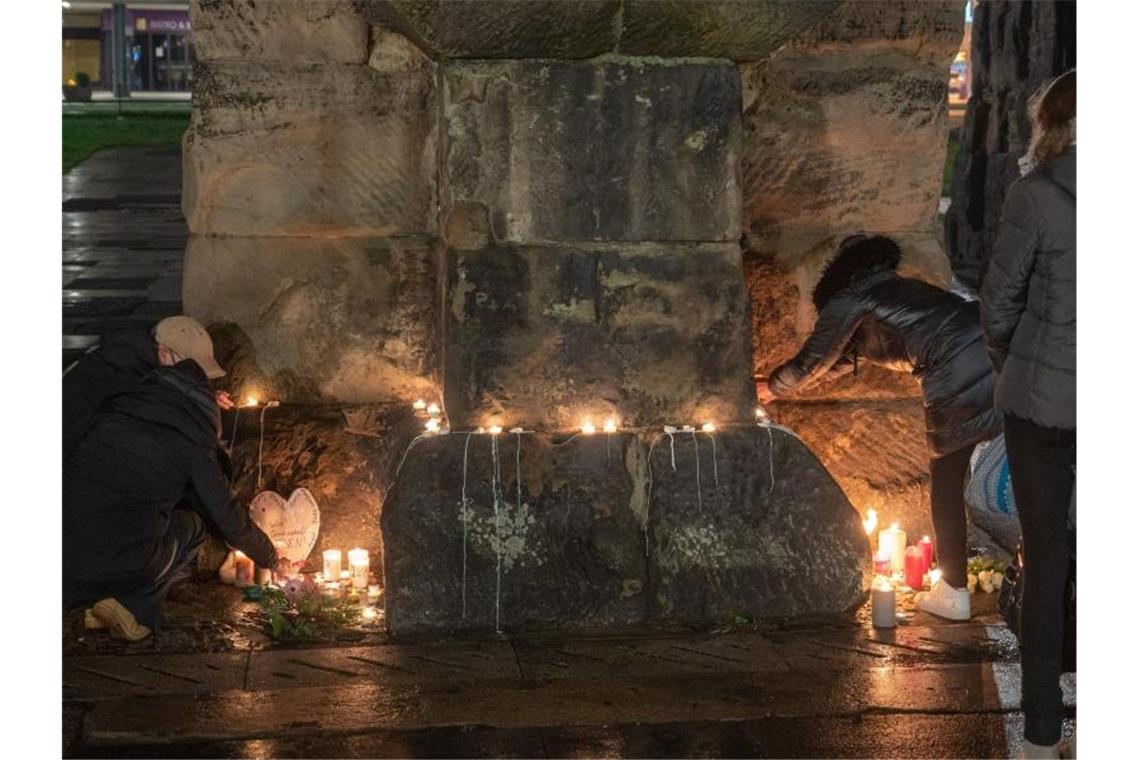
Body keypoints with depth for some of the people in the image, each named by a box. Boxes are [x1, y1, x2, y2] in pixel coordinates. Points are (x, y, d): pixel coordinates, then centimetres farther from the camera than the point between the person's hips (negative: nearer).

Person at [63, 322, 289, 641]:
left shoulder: (117, 405, 6)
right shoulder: (193, 442, -3)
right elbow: (228, 519, 5)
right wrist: (273, 561, 23)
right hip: (116, 565, -4)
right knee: (190, 528, 23)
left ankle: (96, 604, 18)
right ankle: (134, 608, 3)